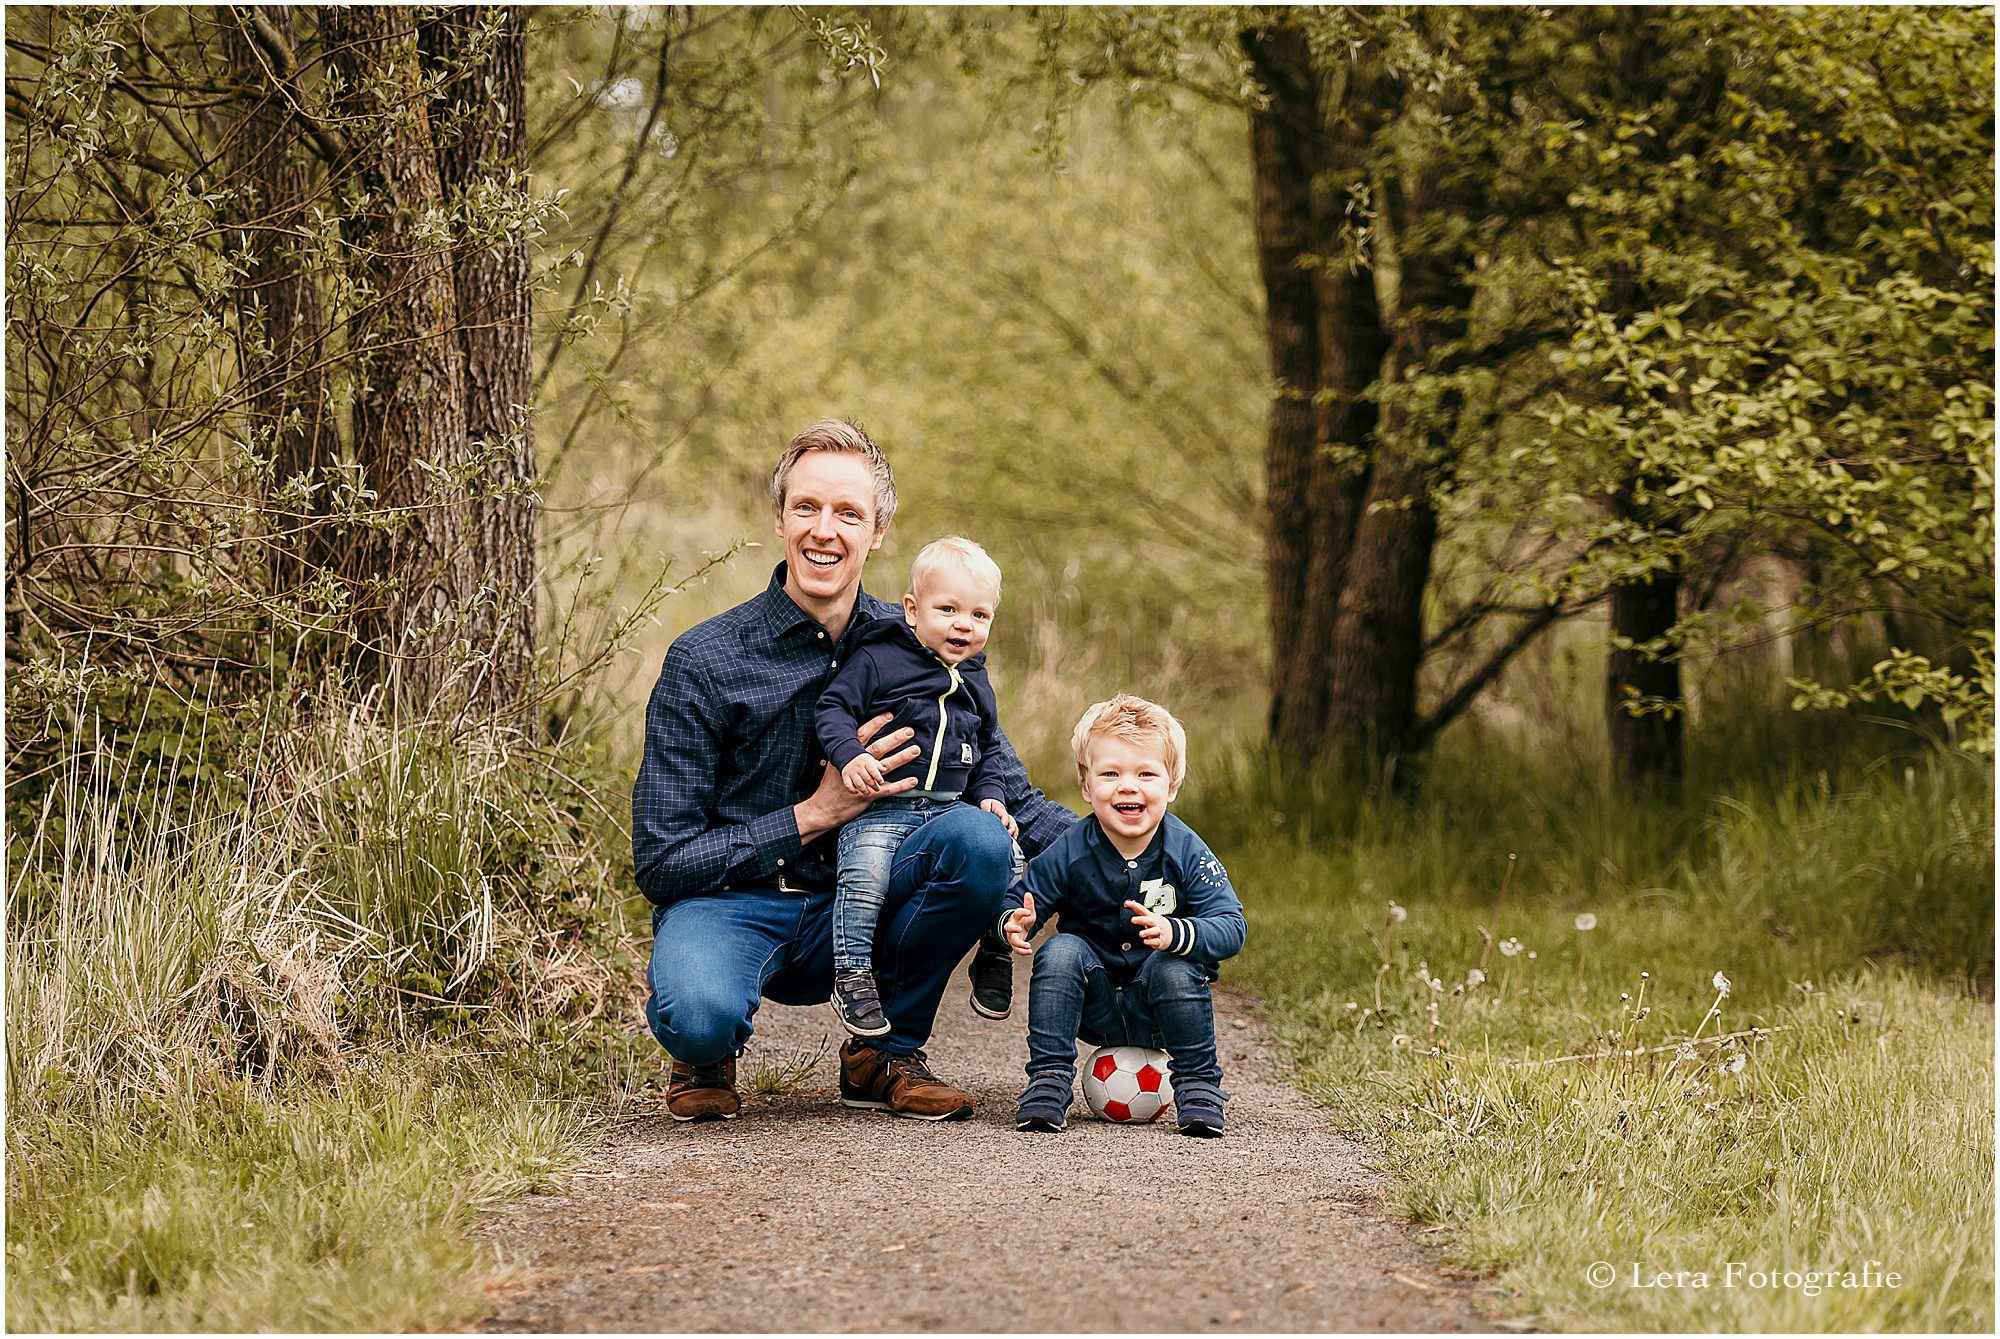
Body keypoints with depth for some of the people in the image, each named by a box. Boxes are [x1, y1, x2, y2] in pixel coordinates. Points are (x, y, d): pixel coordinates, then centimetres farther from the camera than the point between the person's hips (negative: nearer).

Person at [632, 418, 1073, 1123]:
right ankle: (707, 1059, 2)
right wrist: (815, 816, -18)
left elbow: (1011, 793, 5)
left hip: (854, 913, 4)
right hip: (731, 904, -4)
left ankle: (886, 1054, -3)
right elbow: (660, 863, -11)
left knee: (978, 836, -25)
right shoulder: (703, 661, -10)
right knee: (701, 1013, -39)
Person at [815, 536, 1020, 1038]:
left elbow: (989, 751, 26)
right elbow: (834, 708, -6)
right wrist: (850, 755, -24)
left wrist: (990, 797, 9)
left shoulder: (976, 685, 17)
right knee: (866, 871, -30)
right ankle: (852, 975, -22)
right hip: (880, 808, -5)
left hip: (950, 809, 5)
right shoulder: (878, 660, -2)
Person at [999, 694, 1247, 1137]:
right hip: (1094, 1008, 1)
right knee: (1060, 951, -25)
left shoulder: (1187, 853, -13)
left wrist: (1176, 934, -40)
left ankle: (1199, 1083, -10)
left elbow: (1231, 927, -19)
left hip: (1157, 1010, -1)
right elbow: (1017, 900, -3)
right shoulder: (1070, 853, -10)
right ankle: (1048, 1079, -16)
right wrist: (1014, 923, -30)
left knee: (1174, 967, -31)